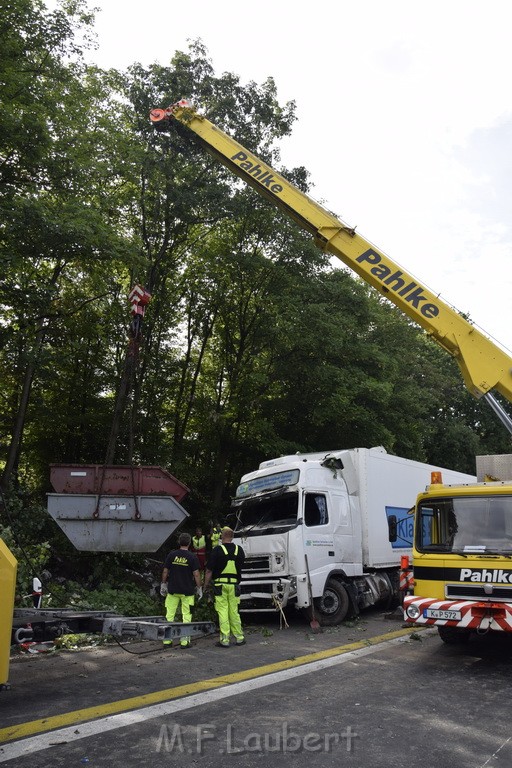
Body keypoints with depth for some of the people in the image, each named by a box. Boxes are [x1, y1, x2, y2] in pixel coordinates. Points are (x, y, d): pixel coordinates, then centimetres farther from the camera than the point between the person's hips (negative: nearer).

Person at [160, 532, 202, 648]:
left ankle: (167, 640, 12)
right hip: (187, 591, -2)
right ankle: (184, 641, 4)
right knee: (186, 616, 5)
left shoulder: (172, 555, -1)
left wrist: (163, 584, 14)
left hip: (172, 590, 2)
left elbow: (165, 571, 2)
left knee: (169, 615, 9)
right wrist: (199, 588, 2)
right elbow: (196, 574, -8)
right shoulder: (192, 557, -7)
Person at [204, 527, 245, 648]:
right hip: (234, 584, 4)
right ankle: (239, 638, 19)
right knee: (234, 612, 13)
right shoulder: (239, 550, 6)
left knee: (223, 612, 0)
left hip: (220, 584, -4)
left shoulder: (217, 550, -8)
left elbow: (209, 571, -7)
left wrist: (205, 585, 1)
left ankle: (225, 640, 1)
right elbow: (241, 567, 17)